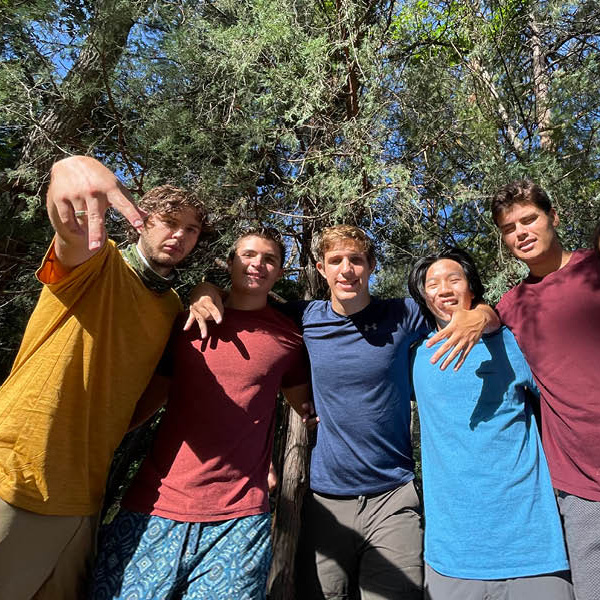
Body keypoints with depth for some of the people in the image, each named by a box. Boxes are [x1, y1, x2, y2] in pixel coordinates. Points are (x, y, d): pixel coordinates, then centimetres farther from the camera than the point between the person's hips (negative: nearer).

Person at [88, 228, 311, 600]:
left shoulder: (289, 338, 4)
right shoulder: (186, 323, 9)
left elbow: (308, 407, 17)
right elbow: (148, 397, 15)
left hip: (238, 519, -1)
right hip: (154, 506, 2)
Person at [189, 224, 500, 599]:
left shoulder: (403, 316, -5)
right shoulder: (306, 318, -2)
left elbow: (492, 315, 2)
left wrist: (480, 316, -21)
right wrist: (208, 289, -6)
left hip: (393, 498, -1)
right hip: (326, 498, 1)